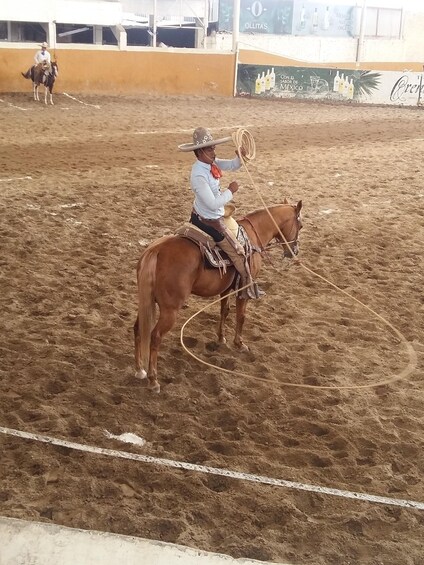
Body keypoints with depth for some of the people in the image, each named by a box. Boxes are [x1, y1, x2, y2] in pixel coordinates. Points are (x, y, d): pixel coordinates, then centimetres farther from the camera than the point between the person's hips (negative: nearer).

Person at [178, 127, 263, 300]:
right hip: (210, 222, -9)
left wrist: (240, 156, -15)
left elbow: (232, 165, 6)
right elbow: (213, 204, -30)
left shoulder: (211, 163, -5)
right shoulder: (199, 175, -30)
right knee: (237, 252, 4)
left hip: (200, 217, 9)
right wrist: (230, 191, -19)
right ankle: (249, 289, 18)